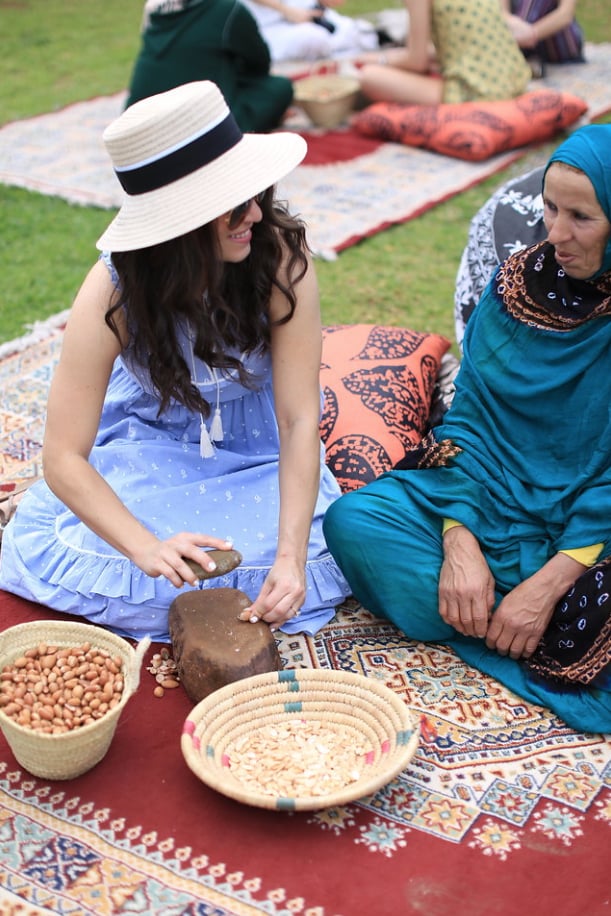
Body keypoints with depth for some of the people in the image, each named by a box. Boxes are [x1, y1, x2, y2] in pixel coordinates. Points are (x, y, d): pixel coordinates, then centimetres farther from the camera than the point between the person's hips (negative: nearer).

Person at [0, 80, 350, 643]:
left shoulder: (280, 253, -28)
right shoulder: (114, 291, -27)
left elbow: (299, 419, -26)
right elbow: (63, 457, -27)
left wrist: (291, 555, -37)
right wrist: (149, 548, -43)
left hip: (257, 447, 1)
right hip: (152, 444, 0)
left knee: (321, 550, -23)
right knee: (58, 551, -22)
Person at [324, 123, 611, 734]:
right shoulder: (517, 281, 1)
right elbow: (468, 419, -1)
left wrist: (548, 584, -23)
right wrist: (460, 543, -16)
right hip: (490, 502, 5)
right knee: (353, 519, -20)